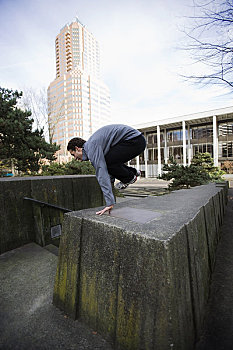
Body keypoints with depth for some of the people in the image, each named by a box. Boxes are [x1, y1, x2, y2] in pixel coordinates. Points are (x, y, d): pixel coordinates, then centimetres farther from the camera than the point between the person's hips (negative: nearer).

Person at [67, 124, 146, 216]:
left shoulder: (91, 147, -18)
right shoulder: (91, 144, 14)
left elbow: (101, 172, -28)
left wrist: (109, 203, -29)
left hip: (135, 140, -10)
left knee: (107, 161, -17)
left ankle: (129, 177, 3)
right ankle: (133, 172, 19)